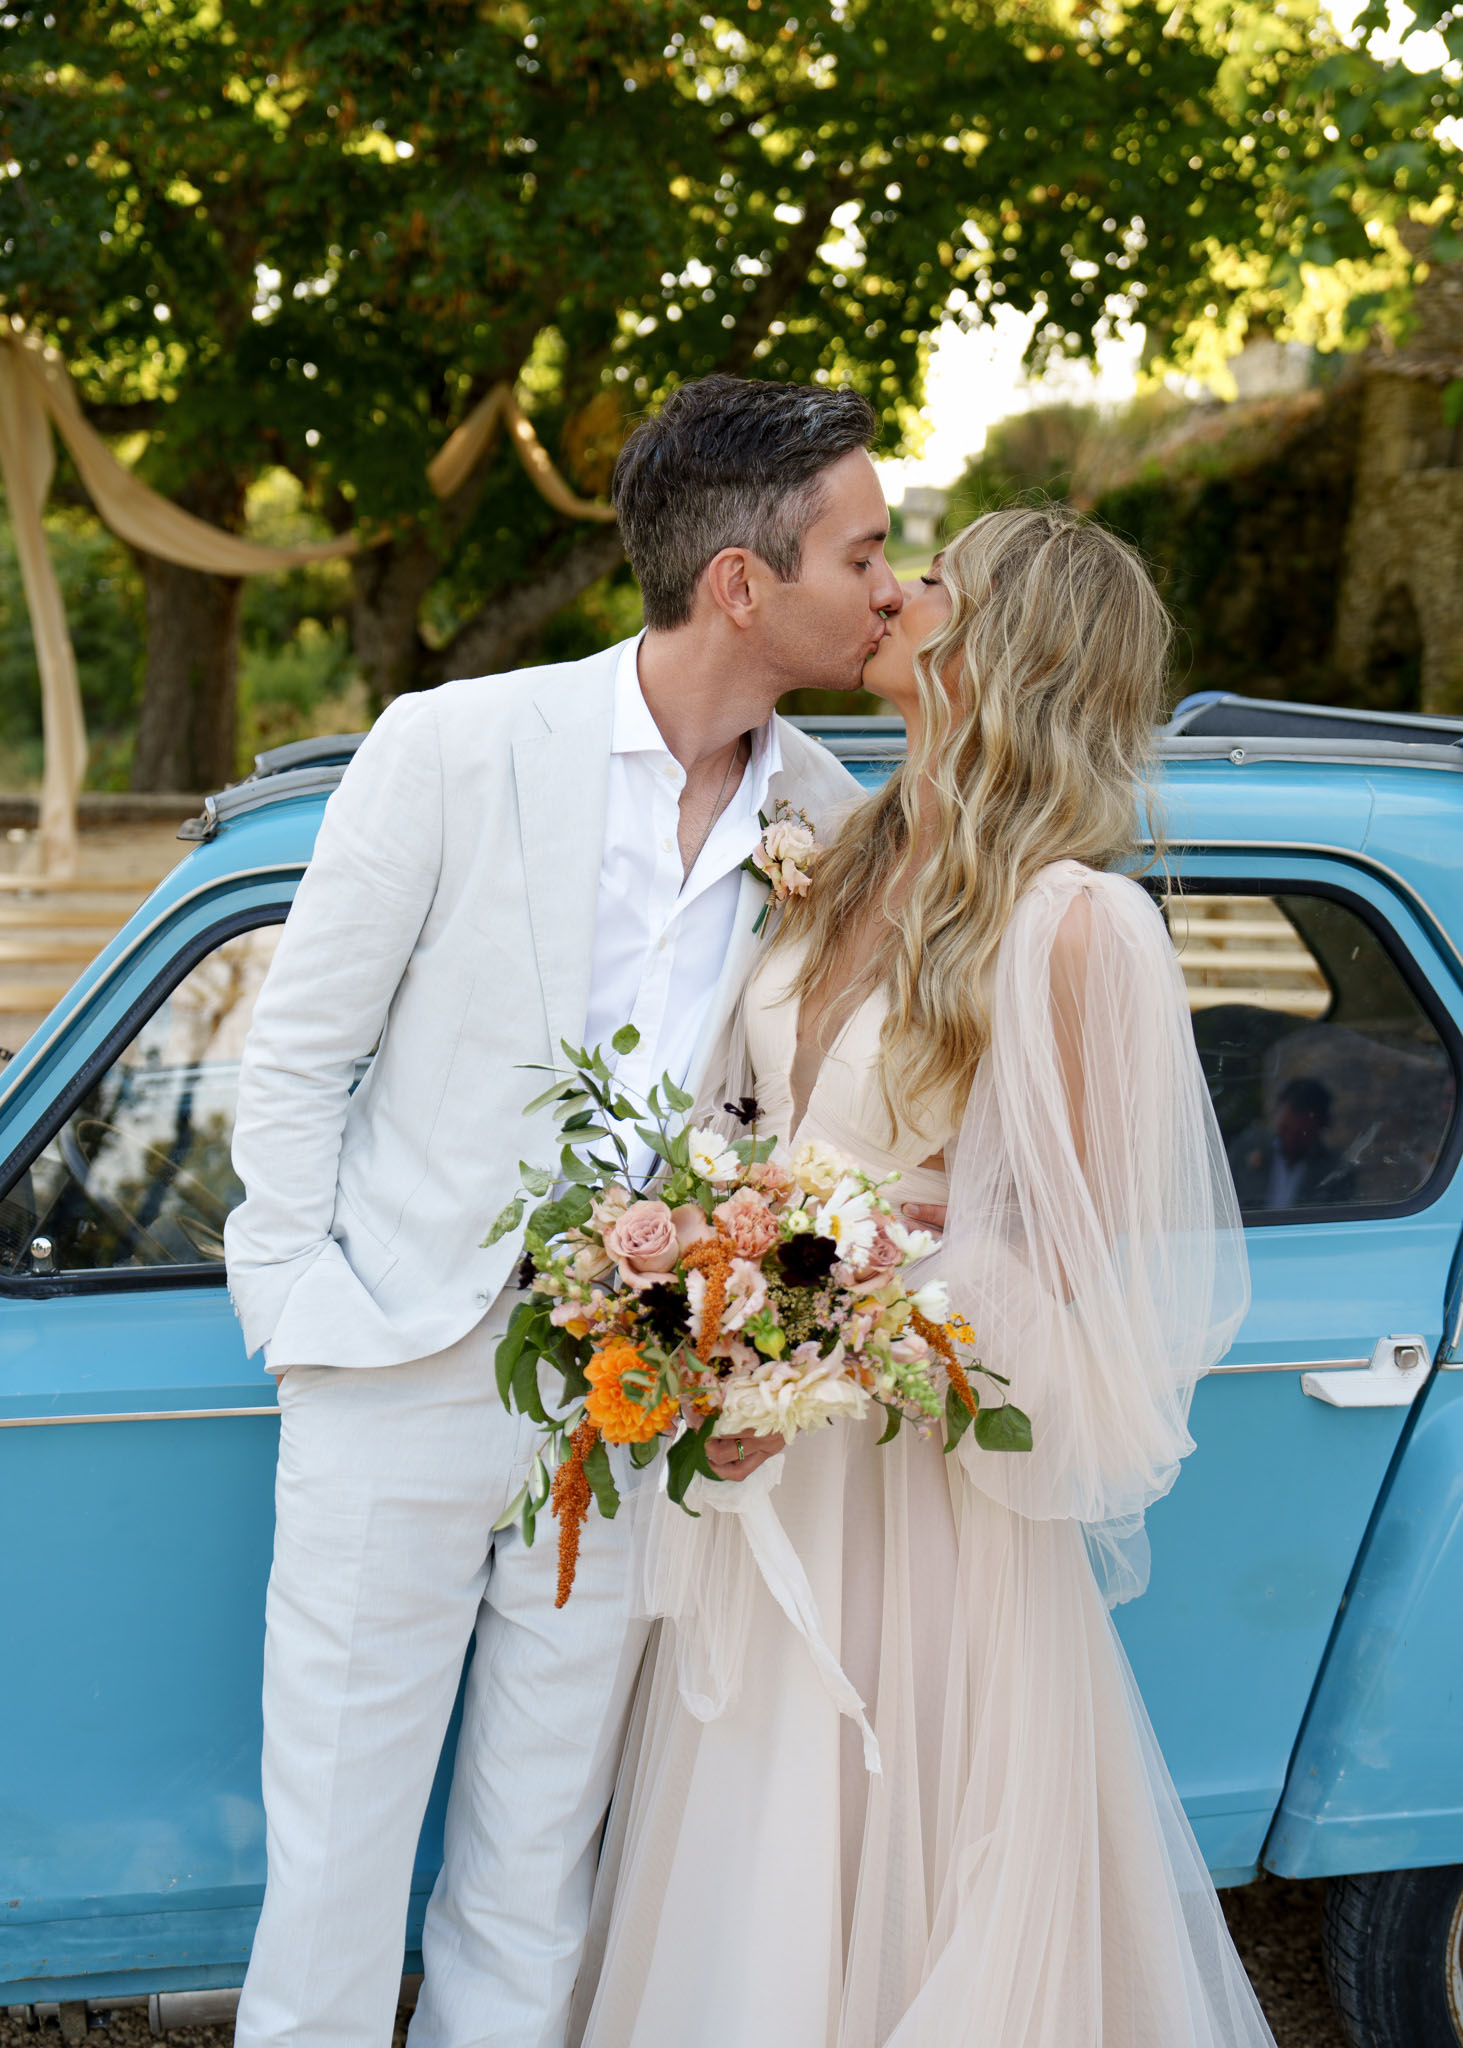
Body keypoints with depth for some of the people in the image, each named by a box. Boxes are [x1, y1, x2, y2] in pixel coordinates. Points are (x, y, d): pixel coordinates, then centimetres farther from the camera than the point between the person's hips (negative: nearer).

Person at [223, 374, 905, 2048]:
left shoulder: (828, 821, 0)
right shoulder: (456, 746, -10)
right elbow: (295, 1053, -3)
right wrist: (304, 1315, -6)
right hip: (403, 1389, -3)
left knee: (538, 1873, 14)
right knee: (333, 1862, 5)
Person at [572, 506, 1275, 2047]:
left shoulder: (1074, 924, -17)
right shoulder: (852, 867, 5)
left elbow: (1061, 1266, -15)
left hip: (924, 1470, -7)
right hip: (767, 1461, 7)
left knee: (903, 1874, 8)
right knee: (749, 1873, 18)